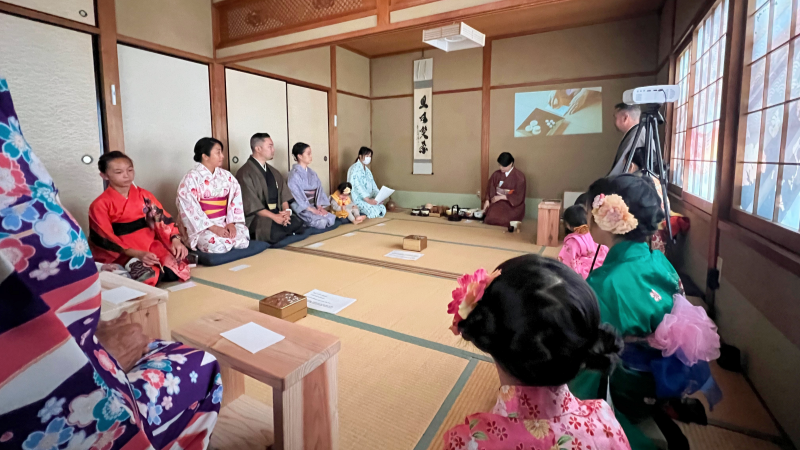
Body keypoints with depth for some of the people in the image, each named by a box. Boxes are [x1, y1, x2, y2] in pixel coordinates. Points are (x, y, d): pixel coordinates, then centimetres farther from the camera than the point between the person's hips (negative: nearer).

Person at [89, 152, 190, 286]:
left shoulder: (143, 195, 6)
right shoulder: (100, 204, -5)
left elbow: (162, 218, -1)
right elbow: (105, 239, -10)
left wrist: (175, 240, -19)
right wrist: (137, 254, -23)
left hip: (150, 244, 3)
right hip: (123, 252, -3)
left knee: (178, 270, -21)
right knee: (150, 276, -31)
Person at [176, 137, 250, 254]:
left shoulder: (226, 176, 9)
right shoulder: (191, 178, -6)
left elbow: (235, 200, 3)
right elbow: (191, 209, -12)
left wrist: (231, 223, -12)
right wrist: (213, 228, -20)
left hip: (225, 223, 4)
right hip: (202, 226, -4)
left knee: (243, 240, -24)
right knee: (218, 246, -30)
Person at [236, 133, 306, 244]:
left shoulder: (273, 171, 17)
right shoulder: (245, 173, -7)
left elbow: (283, 193, 11)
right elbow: (251, 203, -15)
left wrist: (286, 211, -9)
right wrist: (273, 216, -22)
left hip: (278, 214, 7)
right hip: (256, 217, -6)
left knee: (298, 223, -22)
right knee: (275, 232, -35)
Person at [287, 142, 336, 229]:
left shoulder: (312, 173, 13)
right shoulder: (294, 175, -9)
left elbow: (319, 189, 7)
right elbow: (297, 196, -15)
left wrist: (319, 206, -9)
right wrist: (312, 210, -18)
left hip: (314, 206, 6)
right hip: (302, 209, -6)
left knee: (331, 218, -17)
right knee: (322, 222, -26)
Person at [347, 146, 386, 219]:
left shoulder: (367, 170, 17)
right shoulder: (355, 168, -10)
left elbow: (373, 185, 10)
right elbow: (357, 186, -20)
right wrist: (368, 199, -28)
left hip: (368, 198, 9)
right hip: (357, 199, -9)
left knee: (383, 209, -7)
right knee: (374, 212, -24)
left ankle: (360, 211, 7)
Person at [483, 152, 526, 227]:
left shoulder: (519, 177, -7)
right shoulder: (496, 174, 4)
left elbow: (518, 197, -9)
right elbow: (490, 188, 6)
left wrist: (500, 197, -15)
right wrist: (487, 200, -13)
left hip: (513, 204, -3)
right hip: (497, 201, 4)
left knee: (503, 218, -31)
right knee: (490, 214, -28)